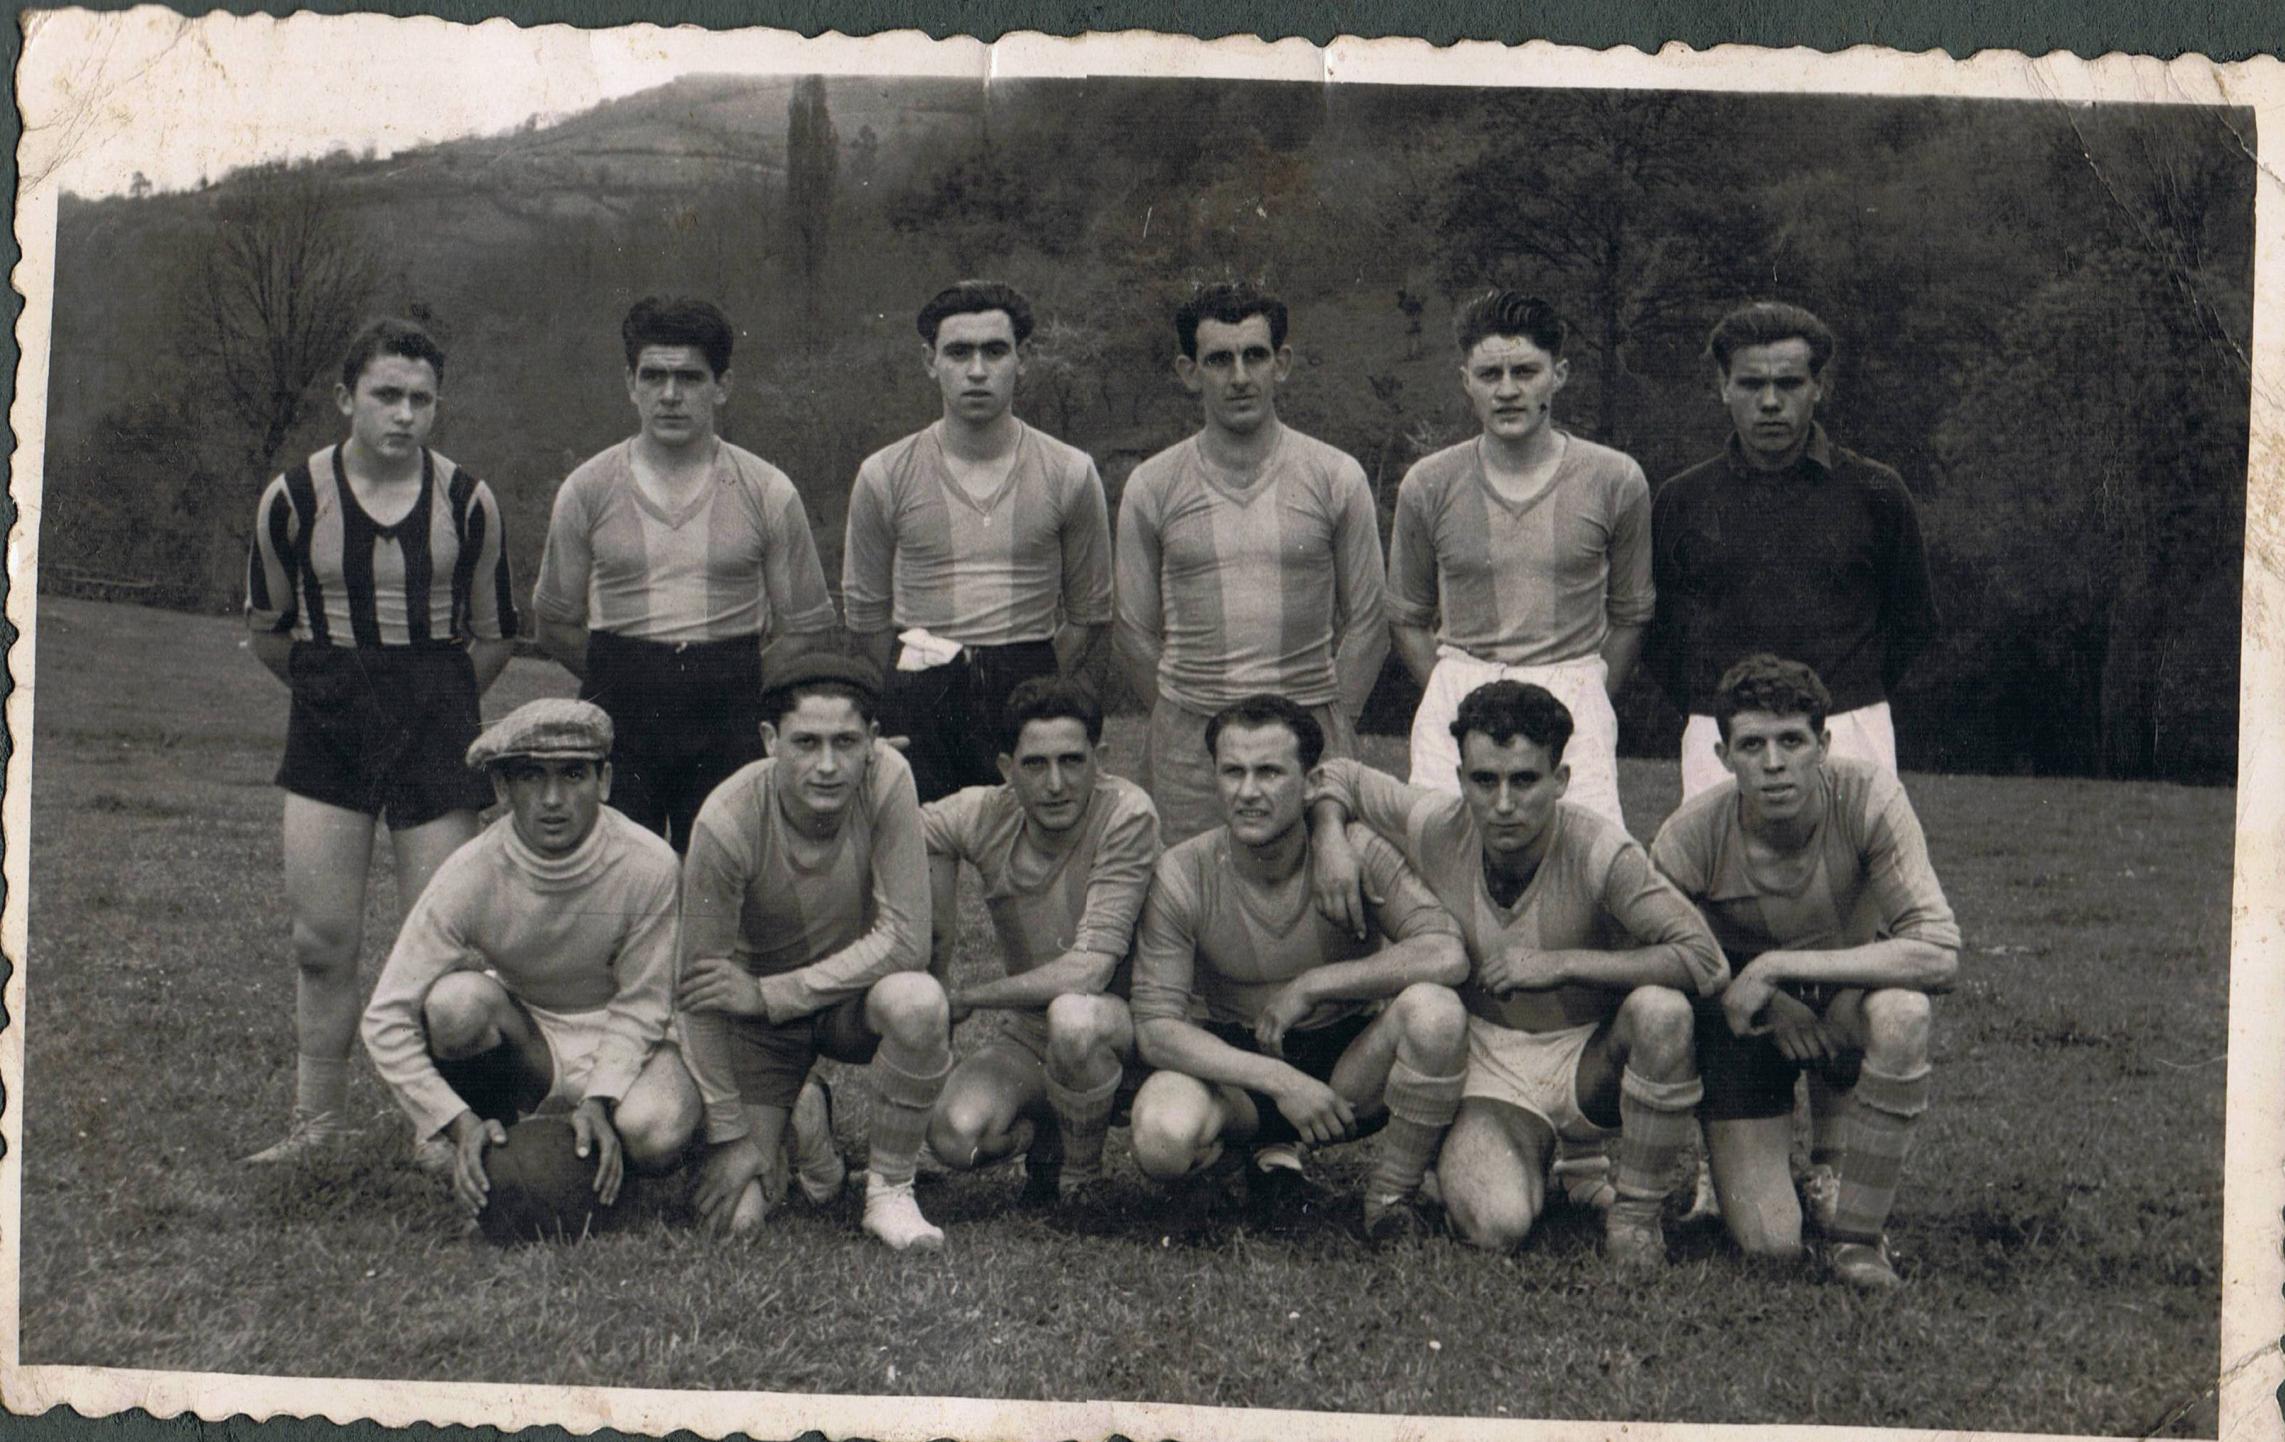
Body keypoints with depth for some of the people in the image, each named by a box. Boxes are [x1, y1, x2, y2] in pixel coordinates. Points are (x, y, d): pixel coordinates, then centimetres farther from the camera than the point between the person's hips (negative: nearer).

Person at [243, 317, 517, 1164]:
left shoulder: (466, 502, -2)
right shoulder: (294, 498, -1)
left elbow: (493, 635, 10)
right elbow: (267, 627, 14)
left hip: (435, 720, -1)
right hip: (327, 728, 1)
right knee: (321, 940, 1)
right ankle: (318, 1121, 13)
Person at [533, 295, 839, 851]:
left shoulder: (767, 492, 4)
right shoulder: (586, 489, 6)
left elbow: (805, 629, 9)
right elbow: (555, 626, 15)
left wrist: (734, 680, 3)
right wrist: (625, 680, 9)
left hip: (727, 722, 0)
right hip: (618, 722, 0)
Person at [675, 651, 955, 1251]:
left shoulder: (885, 779, -24)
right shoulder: (727, 822, -27)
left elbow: (905, 940, -23)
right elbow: (700, 990, -18)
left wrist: (771, 993, -27)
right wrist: (730, 1134, -14)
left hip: (856, 994, 1)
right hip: (759, 1021, 0)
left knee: (918, 1000, -34)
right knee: (733, 1215, -11)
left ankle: (890, 1190, -11)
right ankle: (804, 1122, 22)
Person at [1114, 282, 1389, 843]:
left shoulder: (1337, 477, 4)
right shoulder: (1152, 487, 5)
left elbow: (1366, 622, 8)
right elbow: (1138, 631, 10)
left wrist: (1331, 726, 3)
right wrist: (1187, 725, 6)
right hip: (1188, 739, 1)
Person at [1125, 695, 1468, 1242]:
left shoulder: (1356, 851, -14)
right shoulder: (1182, 875, -14)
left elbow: (1447, 955, -25)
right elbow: (1156, 1025, -17)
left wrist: (1311, 986, -24)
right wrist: (1278, 1080, -27)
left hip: (1351, 1061, 0)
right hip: (1238, 1060, 0)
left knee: (1434, 1010, -32)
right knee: (1162, 1138, -33)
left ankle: (1394, 1192, -9)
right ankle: (1267, 1152, 4)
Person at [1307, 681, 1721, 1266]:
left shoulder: (1601, 852, -21)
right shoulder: (1434, 825, -11)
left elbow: (1704, 958, -29)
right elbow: (1338, 777, 8)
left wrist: (1562, 964, -33)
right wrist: (1330, 841, -14)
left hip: (1591, 1058, -2)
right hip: (1491, 1066, 2)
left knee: (1661, 1010, -36)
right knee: (1495, 1224, -28)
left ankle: (1636, 1206, -12)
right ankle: (1554, 1158, 12)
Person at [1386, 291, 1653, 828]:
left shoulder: (1615, 481, 4)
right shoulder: (1428, 486, 6)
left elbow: (1629, 615, 12)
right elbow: (1407, 618, 15)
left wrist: (1588, 704, 6)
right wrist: (1453, 697, 5)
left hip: (1576, 693, -1)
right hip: (1457, 688, 1)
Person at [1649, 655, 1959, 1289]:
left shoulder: (1867, 798, -25)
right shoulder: (1691, 837, -23)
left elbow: (1938, 953, -31)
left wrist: (1778, 966, -32)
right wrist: (1767, 1006, -22)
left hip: (1847, 994, 1)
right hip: (1742, 1014, -1)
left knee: (1901, 1012, -37)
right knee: (1768, 1246, -13)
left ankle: (1854, 1230, -15)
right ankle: (1734, 1161, 25)